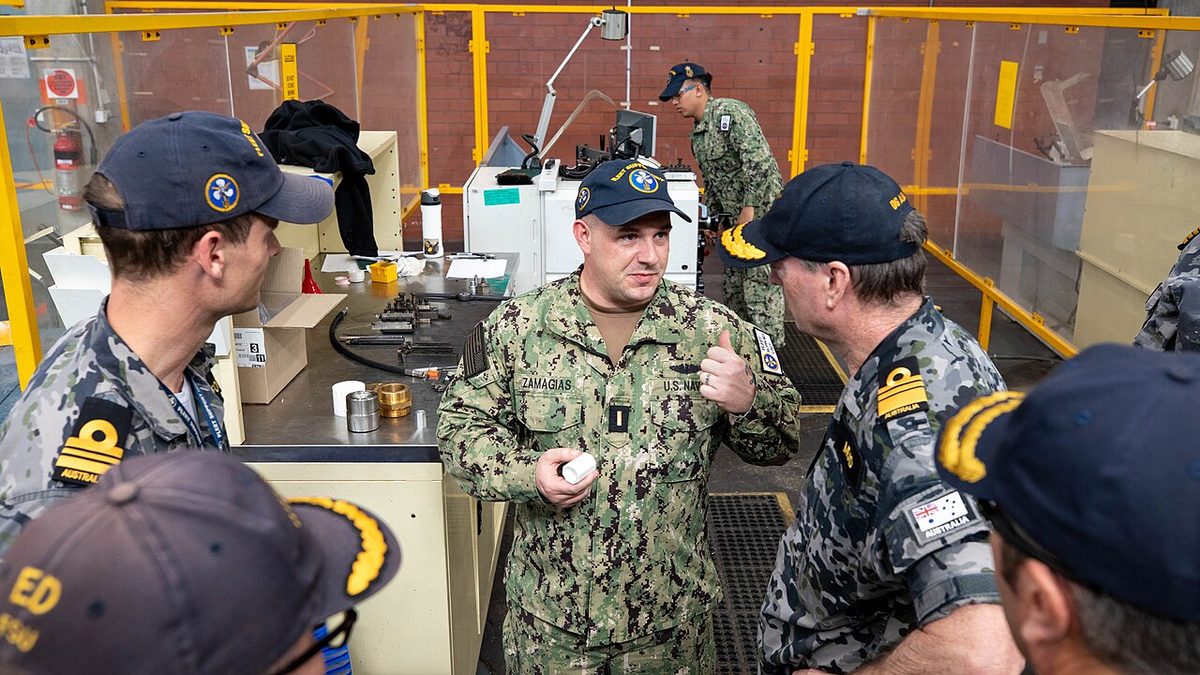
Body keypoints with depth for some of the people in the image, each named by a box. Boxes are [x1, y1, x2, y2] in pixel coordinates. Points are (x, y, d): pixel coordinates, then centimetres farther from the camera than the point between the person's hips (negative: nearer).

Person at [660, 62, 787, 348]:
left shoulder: (729, 112, -13)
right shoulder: (697, 134, 16)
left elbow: (759, 159, -23)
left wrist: (749, 208, -22)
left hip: (763, 210, -10)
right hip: (737, 218, 10)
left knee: (760, 283, -8)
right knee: (732, 283, 14)